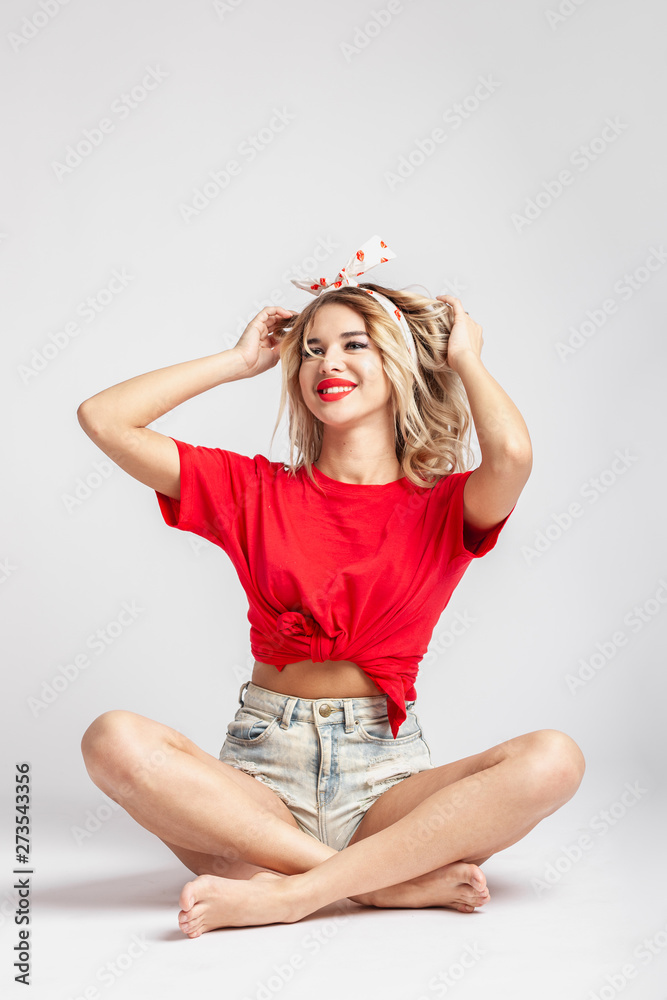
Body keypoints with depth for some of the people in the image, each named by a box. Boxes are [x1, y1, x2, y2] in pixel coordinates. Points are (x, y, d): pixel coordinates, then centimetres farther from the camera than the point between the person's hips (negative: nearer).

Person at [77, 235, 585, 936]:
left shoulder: (445, 507, 4)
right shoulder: (256, 491, 8)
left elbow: (512, 453, -21)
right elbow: (103, 420, 3)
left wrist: (465, 357, -1)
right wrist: (238, 361, 9)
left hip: (384, 772, 0)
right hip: (262, 768, 1)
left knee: (553, 759, -27)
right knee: (116, 740, -28)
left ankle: (287, 892, -26)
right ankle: (397, 880, -25)